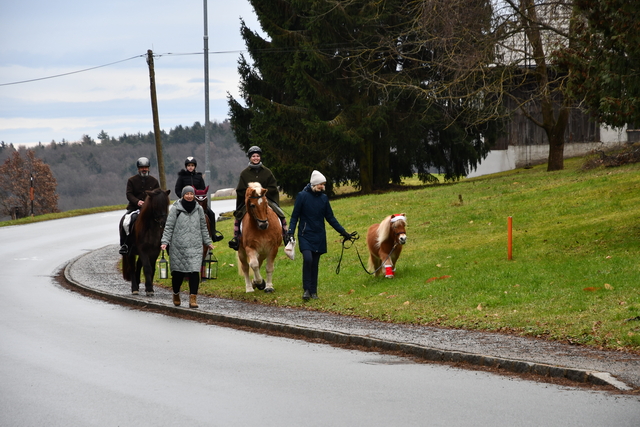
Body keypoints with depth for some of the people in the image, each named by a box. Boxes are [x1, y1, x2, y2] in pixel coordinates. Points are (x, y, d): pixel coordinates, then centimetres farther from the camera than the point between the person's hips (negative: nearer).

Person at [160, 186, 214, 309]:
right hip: (178, 246, -1)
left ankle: (193, 298, -10)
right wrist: (165, 242, -10)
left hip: (195, 246, 2)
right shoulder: (175, 209, -1)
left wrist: (208, 241, 18)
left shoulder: (199, 209, 8)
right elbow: (169, 227, -1)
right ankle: (176, 294, 33)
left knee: (194, 271, -11)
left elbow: (203, 227, 18)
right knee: (178, 272, 7)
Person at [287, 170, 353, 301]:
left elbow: (330, 218, 12)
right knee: (307, 259, -21)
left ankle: (313, 291, 13)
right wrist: (290, 232, -13)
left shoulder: (324, 198, 7)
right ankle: (306, 289, -13)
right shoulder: (302, 196, -5)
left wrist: (343, 231, 7)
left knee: (315, 263, 6)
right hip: (305, 235, -4)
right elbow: (295, 216, -3)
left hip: (319, 236, 4)